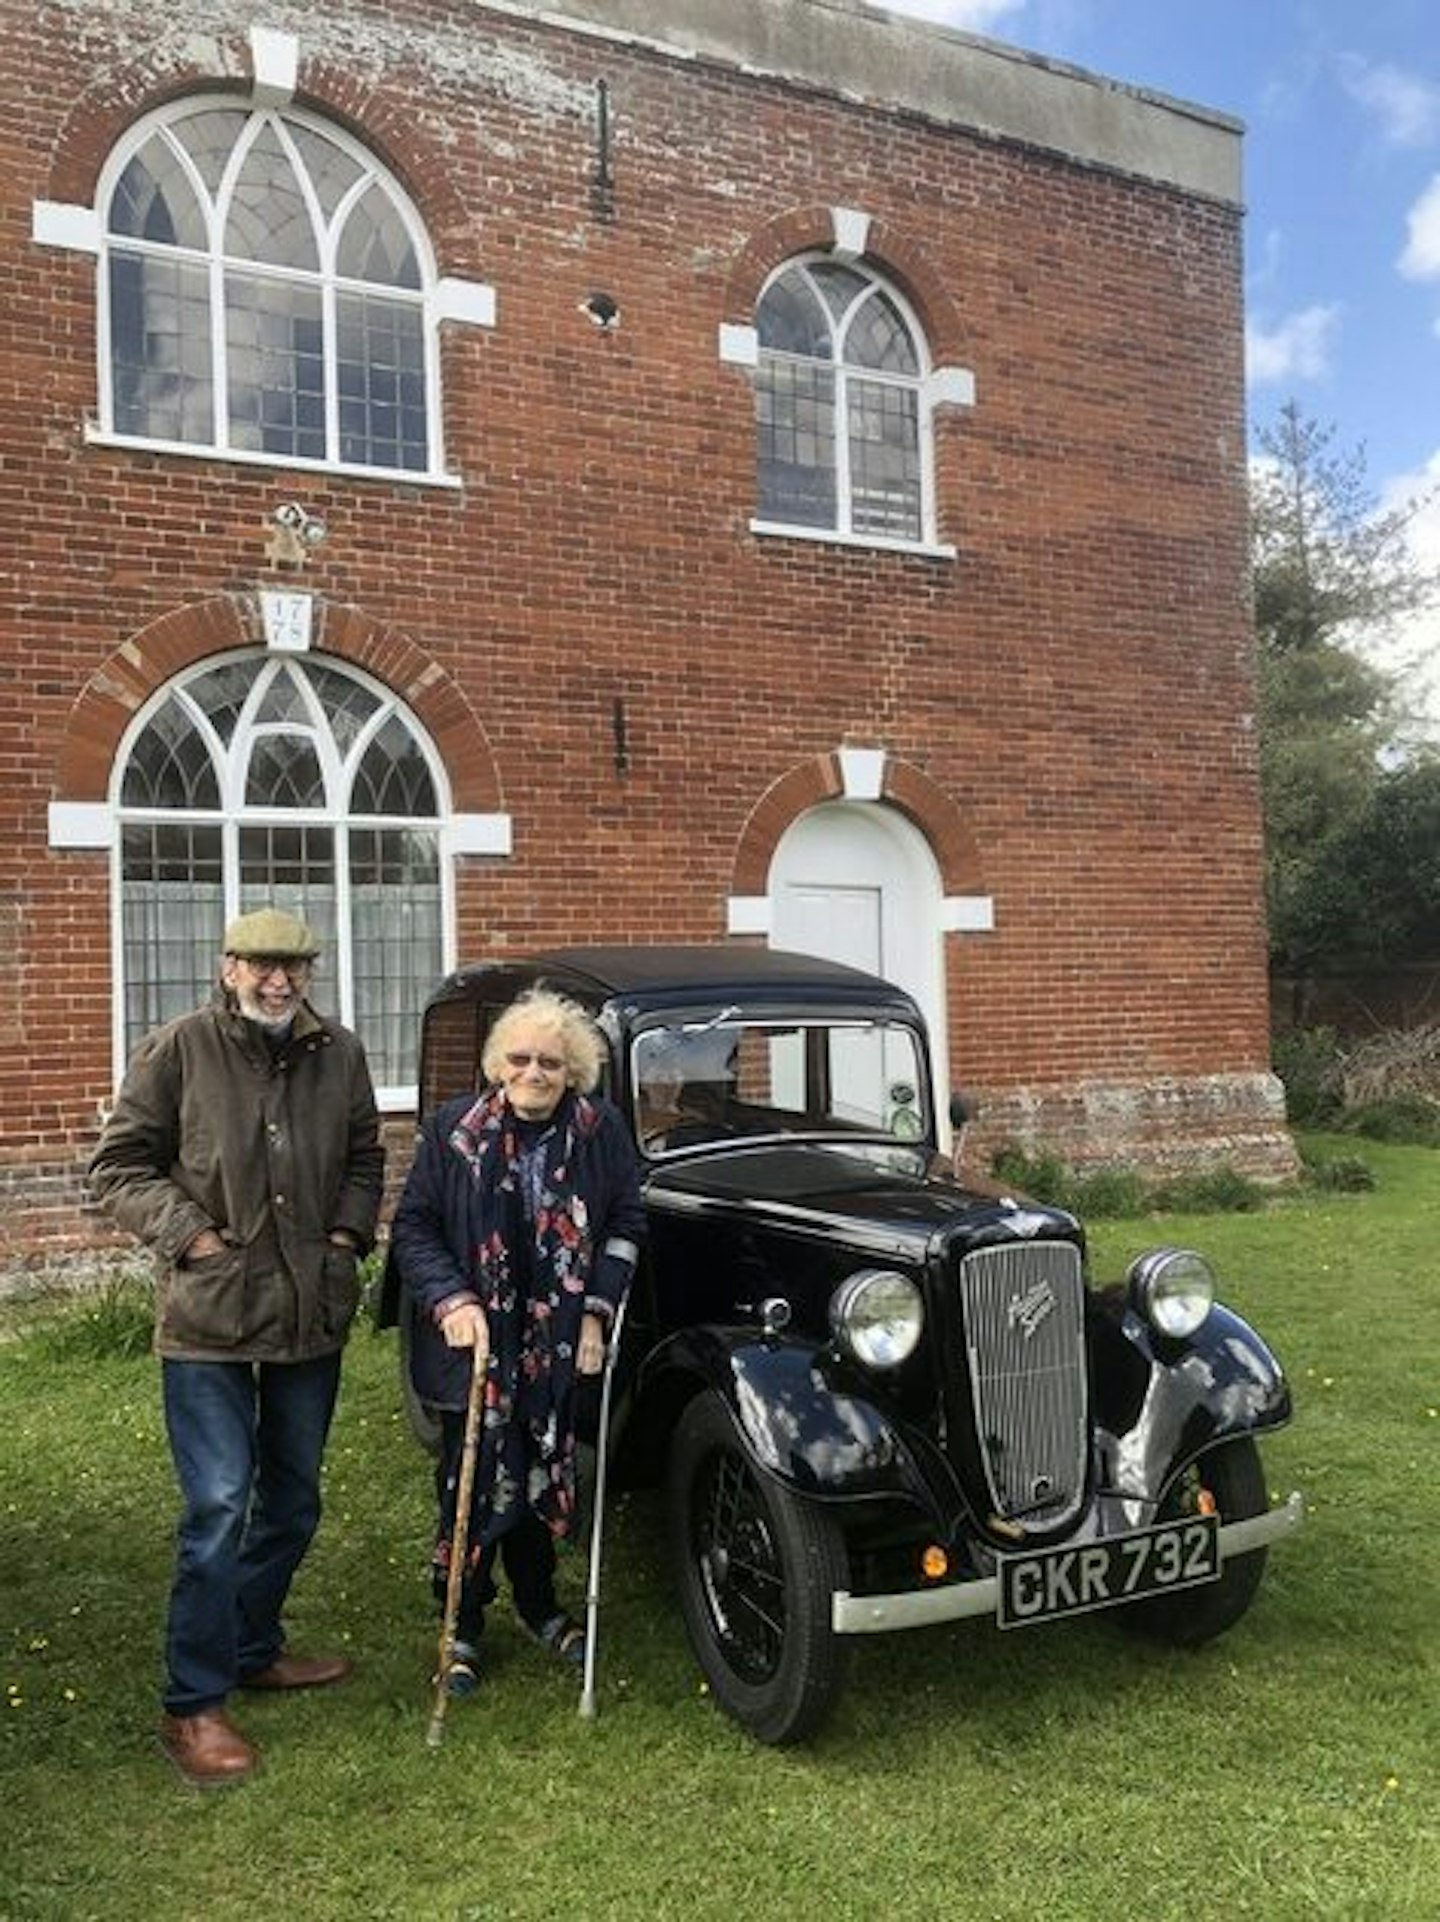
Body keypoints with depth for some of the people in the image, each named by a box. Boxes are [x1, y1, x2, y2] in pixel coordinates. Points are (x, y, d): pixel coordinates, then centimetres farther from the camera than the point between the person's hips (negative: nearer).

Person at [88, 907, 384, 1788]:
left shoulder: (340, 1053, 4)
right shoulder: (177, 1051, -8)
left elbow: (365, 1159, 17)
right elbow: (118, 1168, -3)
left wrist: (349, 1232, 2)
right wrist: (190, 1234, -14)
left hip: (313, 1318, 5)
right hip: (208, 1322, -5)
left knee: (292, 1504, 17)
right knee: (218, 1508, -5)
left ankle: (256, 1649, 37)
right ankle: (195, 1705, 10)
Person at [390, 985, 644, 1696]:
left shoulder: (601, 1131, -5)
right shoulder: (452, 1128, -10)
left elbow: (626, 1223, 4)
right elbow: (413, 1226, -5)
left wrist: (597, 1313, -3)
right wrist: (452, 1300, -18)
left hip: (558, 1342, 2)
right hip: (472, 1341, -2)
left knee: (544, 1475, 14)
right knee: (472, 1481, 4)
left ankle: (539, 1606, 35)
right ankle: (462, 1628, 22)